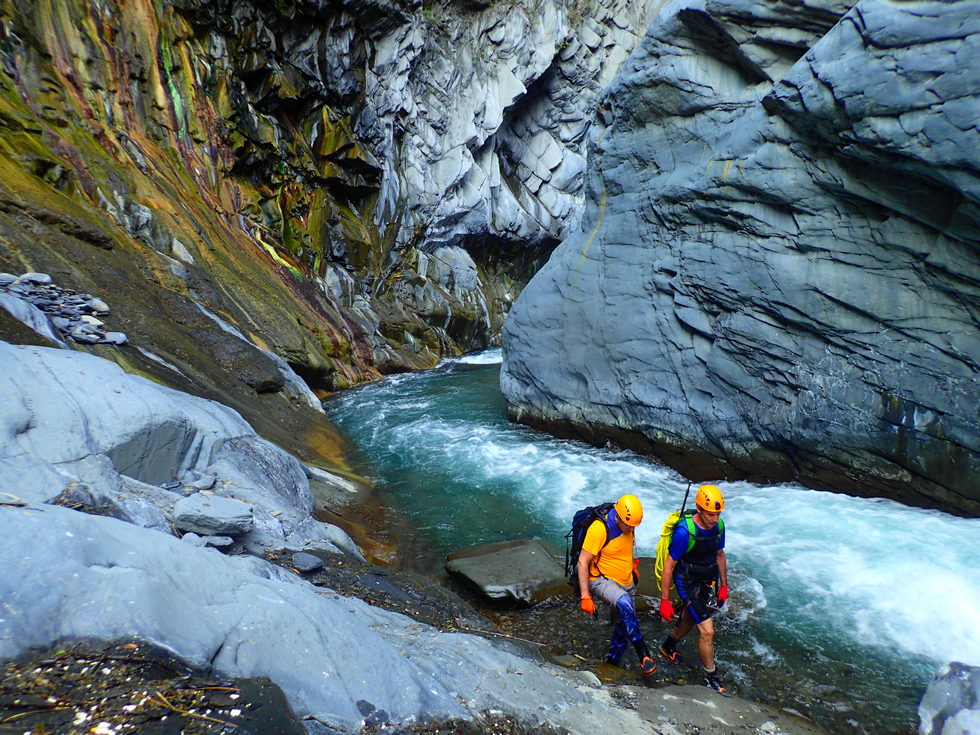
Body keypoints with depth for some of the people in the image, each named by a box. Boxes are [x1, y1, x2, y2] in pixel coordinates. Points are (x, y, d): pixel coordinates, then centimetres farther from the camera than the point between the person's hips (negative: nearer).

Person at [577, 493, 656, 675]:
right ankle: (643, 653, -25)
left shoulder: (629, 526, -5)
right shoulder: (599, 529, -26)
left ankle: (612, 663, 35)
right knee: (624, 603, -35)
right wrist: (585, 596, -24)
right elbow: (582, 563, -23)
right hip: (602, 580, -7)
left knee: (623, 628, 12)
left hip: (626, 583, 7)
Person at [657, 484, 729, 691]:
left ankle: (668, 646, 53)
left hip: (706, 581, 7)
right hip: (688, 583, -7)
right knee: (707, 631, -8)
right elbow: (668, 565, -21)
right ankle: (711, 678, 13)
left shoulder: (718, 526, -10)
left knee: (688, 621, 25)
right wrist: (664, 601, -18)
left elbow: (720, 555, 9)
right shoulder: (684, 531, -29)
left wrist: (724, 586, 15)